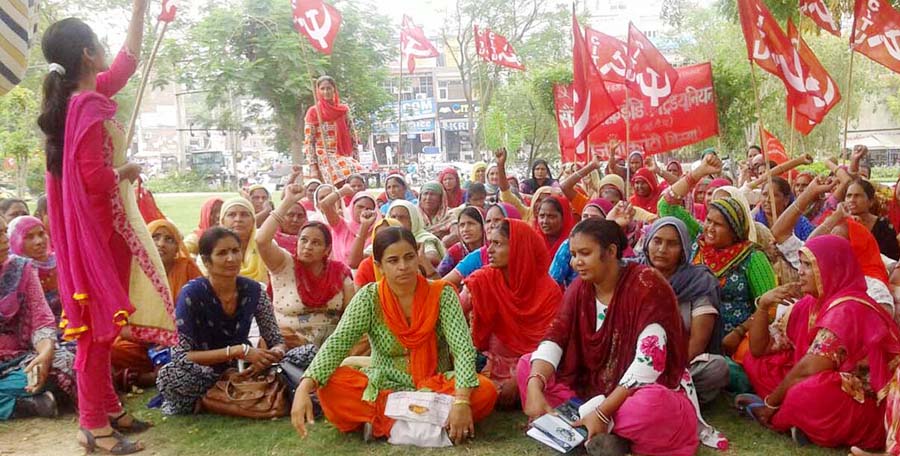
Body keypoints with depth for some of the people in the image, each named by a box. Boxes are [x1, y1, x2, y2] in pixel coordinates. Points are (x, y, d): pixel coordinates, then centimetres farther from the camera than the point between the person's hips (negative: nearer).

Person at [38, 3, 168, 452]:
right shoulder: (88, 106, -19)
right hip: (97, 228, -10)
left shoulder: (81, 96, 10)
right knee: (99, 322, -3)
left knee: (103, 321, 15)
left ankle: (107, 407, 26)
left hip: (97, 225, 10)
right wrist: (127, 172, -5)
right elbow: (94, 177, -25)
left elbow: (126, 63, 22)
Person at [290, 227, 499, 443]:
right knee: (331, 386, -26)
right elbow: (336, 343, -18)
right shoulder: (369, 297, -8)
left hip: (436, 387, 0)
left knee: (485, 391, -29)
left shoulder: (442, 294, -9)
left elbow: (463, 348, -19)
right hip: (383, 387, 0)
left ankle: (381, 420, -23)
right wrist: (304, 388, -35)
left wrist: (461, 400, -36)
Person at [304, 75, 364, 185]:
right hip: (324, 158, -4)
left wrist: (355, 158, 5)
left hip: (345, 157, 4)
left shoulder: (344, 109, 11)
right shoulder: (313, 112, 2)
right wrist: (313, 168, -8)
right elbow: (308, 142, -1)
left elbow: (352, 137, 14)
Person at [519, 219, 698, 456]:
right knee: (527, 365, -8)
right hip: (590, 387, 6)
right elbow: (553, 339, -10)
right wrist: (535, 388, -29)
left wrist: (602, 412, -30)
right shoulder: (579, 288, 0)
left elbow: (649, 360, -25)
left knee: (652, 405, -39)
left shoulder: (647, 285, -19)